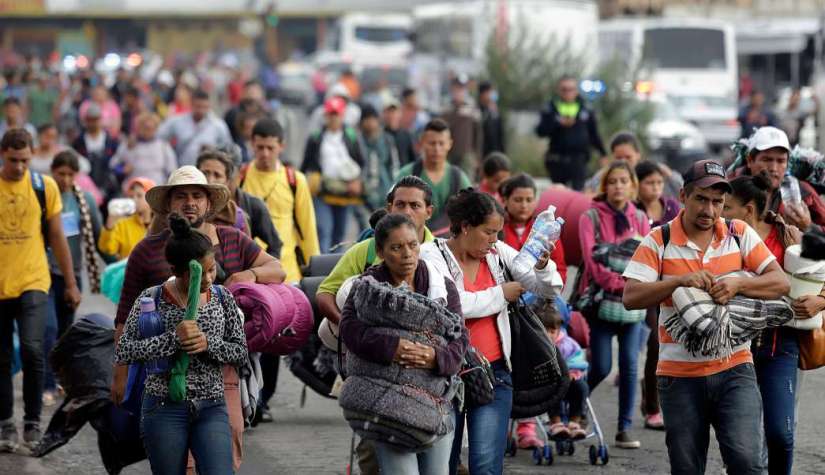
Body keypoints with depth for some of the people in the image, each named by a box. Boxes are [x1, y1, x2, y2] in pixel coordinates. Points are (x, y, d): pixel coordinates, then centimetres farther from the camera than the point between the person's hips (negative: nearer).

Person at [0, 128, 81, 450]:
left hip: (33, 282, -1)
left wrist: (71, 284, 9)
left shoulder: (44, 186, 1)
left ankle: (33, 423, -5)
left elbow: (57, 237, 8)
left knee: (32, 349, -16)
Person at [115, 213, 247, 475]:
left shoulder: (222, 298, 4)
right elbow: (123, 352, -12)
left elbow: (241, 352, 6)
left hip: (212, 408, 2)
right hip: (164, 409, -2)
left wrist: (207, 343, -13)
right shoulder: (152, 299, -6)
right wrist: (173, 339, -21)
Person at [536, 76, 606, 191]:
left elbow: (594, 135, 13)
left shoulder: (586, 111, 8)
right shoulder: (550, 110, 4)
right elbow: (540, 131, -5)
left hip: (579, 159, -1)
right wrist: (559, 123, -17)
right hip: (557, 159, 1)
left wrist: (603, 154, 10)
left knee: (578, 190, -14)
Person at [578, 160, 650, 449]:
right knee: (601, 367, -6)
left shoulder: (639, 219, 11)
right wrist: (618, 283, -16)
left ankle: (625, 428, 4)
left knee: (629, 364, -2)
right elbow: (592, 258, -10)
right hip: (602, 300, -3)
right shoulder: (591, 217, 0)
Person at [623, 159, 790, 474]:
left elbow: (781, 283, -2)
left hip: (734, 369, 0)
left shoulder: (740, 234, 4)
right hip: (680, 375, 0)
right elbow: (630, 298, -10)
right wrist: (680, 281, -22)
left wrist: (737, 285, -19)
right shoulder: (659, 241, -1)